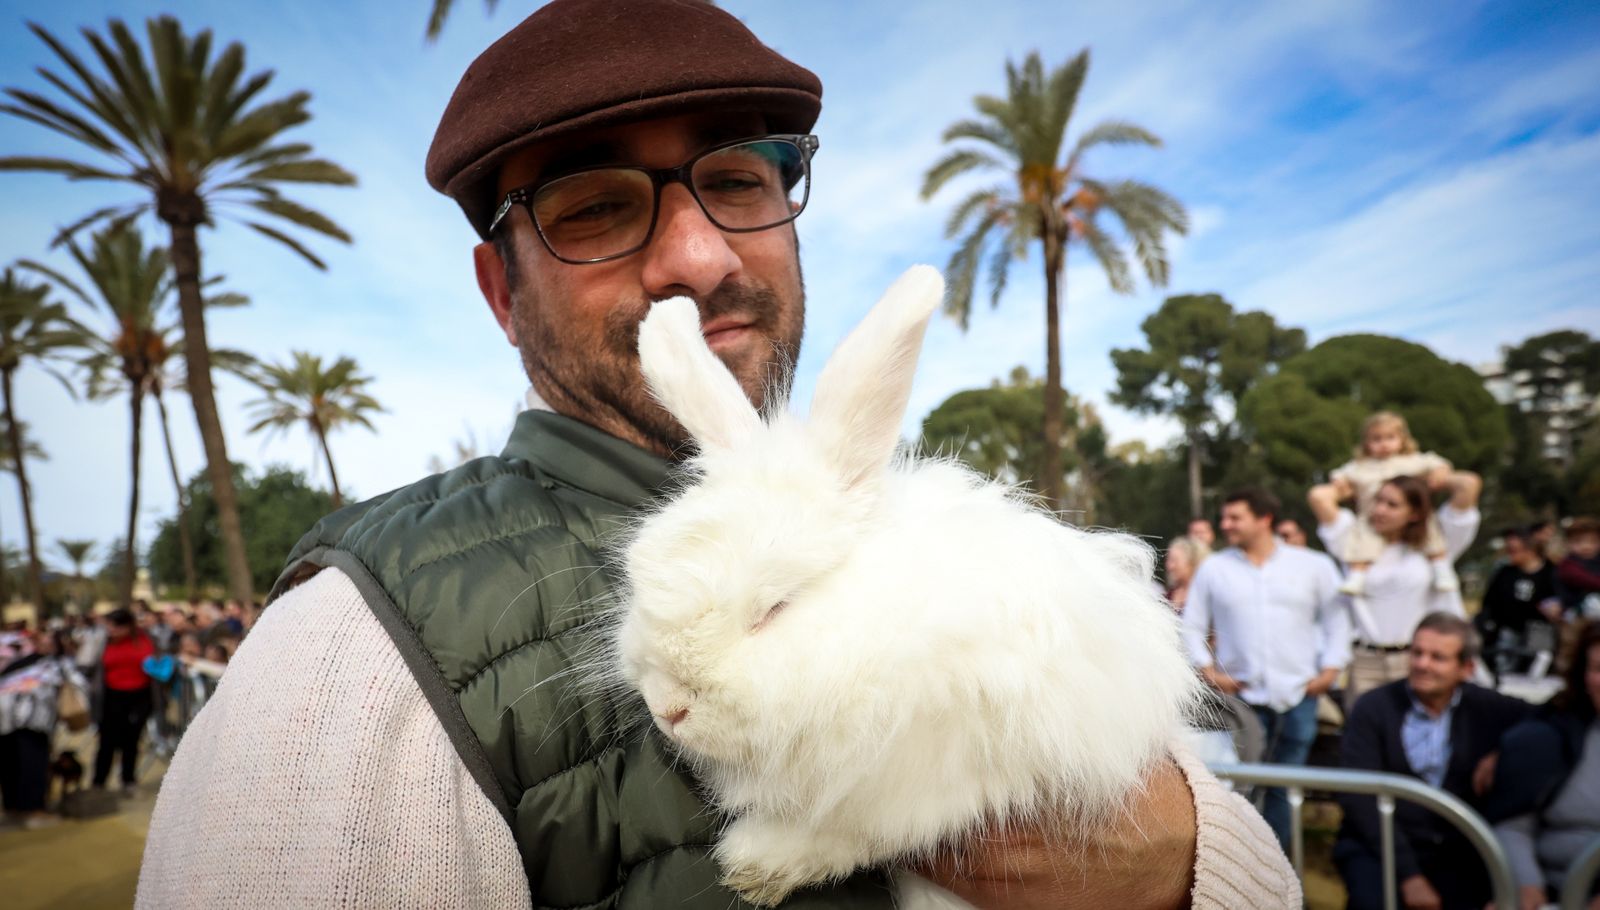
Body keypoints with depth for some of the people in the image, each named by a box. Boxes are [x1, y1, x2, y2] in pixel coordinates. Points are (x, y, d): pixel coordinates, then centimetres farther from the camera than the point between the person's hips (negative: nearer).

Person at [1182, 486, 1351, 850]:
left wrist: (1331, 669, -2)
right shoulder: (1213, 568, 5)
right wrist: (1208, 670, -2)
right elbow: (1192, 626, 8)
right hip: (1241, 697, 0)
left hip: (1297, 697, 1)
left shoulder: (1313, 566, 5)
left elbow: (1336, 618, 7)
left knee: (1284, 788, 9)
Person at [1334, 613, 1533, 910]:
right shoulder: (1373, 708, -6)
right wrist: (1408, 875, -18)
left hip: (1458, 852, 3)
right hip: (1378, 848, -3)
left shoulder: (1488, 709, 3)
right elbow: (1360, 800, -11)